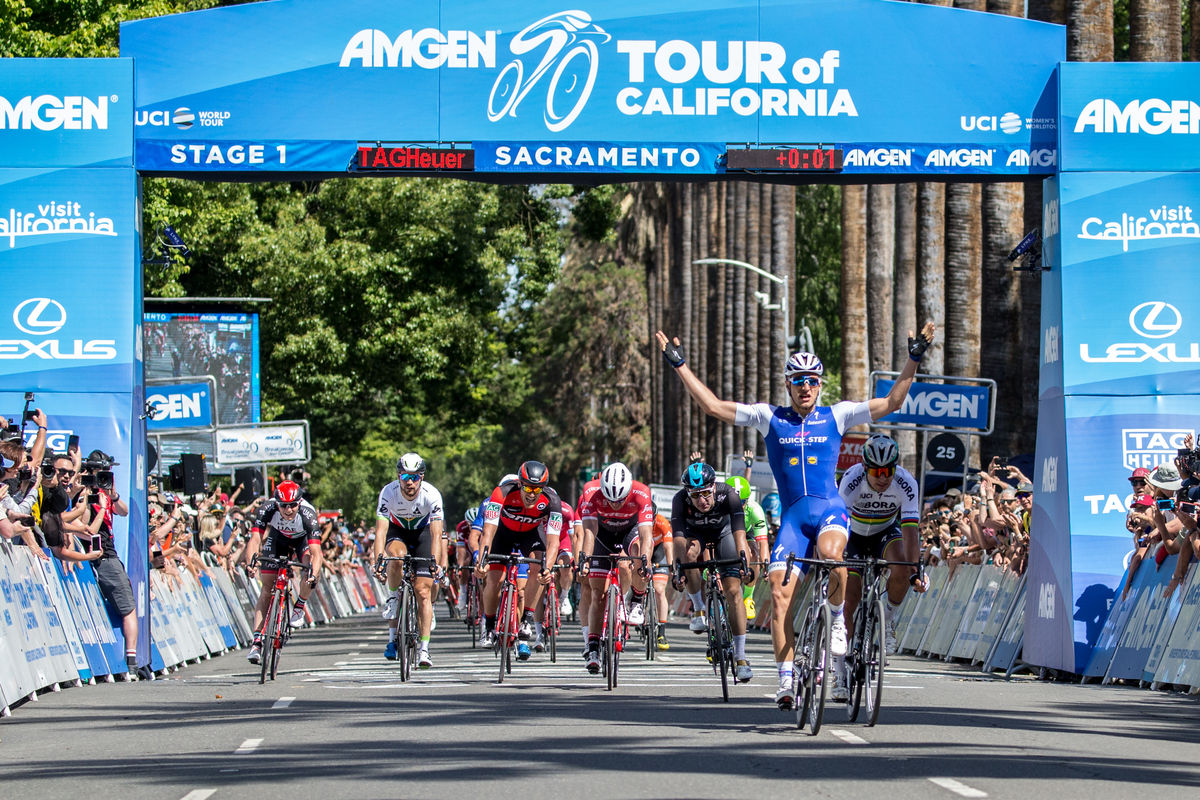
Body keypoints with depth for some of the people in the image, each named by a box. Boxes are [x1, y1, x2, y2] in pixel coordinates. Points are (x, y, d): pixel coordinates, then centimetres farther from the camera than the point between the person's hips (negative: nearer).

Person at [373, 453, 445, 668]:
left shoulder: (432, 495, -30)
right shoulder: (389, 493, -28)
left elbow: (436, 534, -35)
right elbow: (381, 530, -34)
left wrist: (436, 563, -50)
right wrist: (378, 561, -48)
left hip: (423, 531, 0)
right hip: (397, 531, 0)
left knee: (423, 591, -12)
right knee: (397, 556, -37)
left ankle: (424, 650, -10)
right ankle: (393, 598, -10)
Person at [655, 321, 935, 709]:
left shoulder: (835, 416, 9)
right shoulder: (771, 418, 9)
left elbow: (891, 403, 7)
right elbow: (713, 406, 7)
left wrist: (914, 359, 0)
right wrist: (680, 366, 3)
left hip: (830, 509, -2)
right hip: (793, 514, 2)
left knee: (830, 553, -36)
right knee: (780, 592, -12)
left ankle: (837, 618, -8)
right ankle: (786, 678, -7)